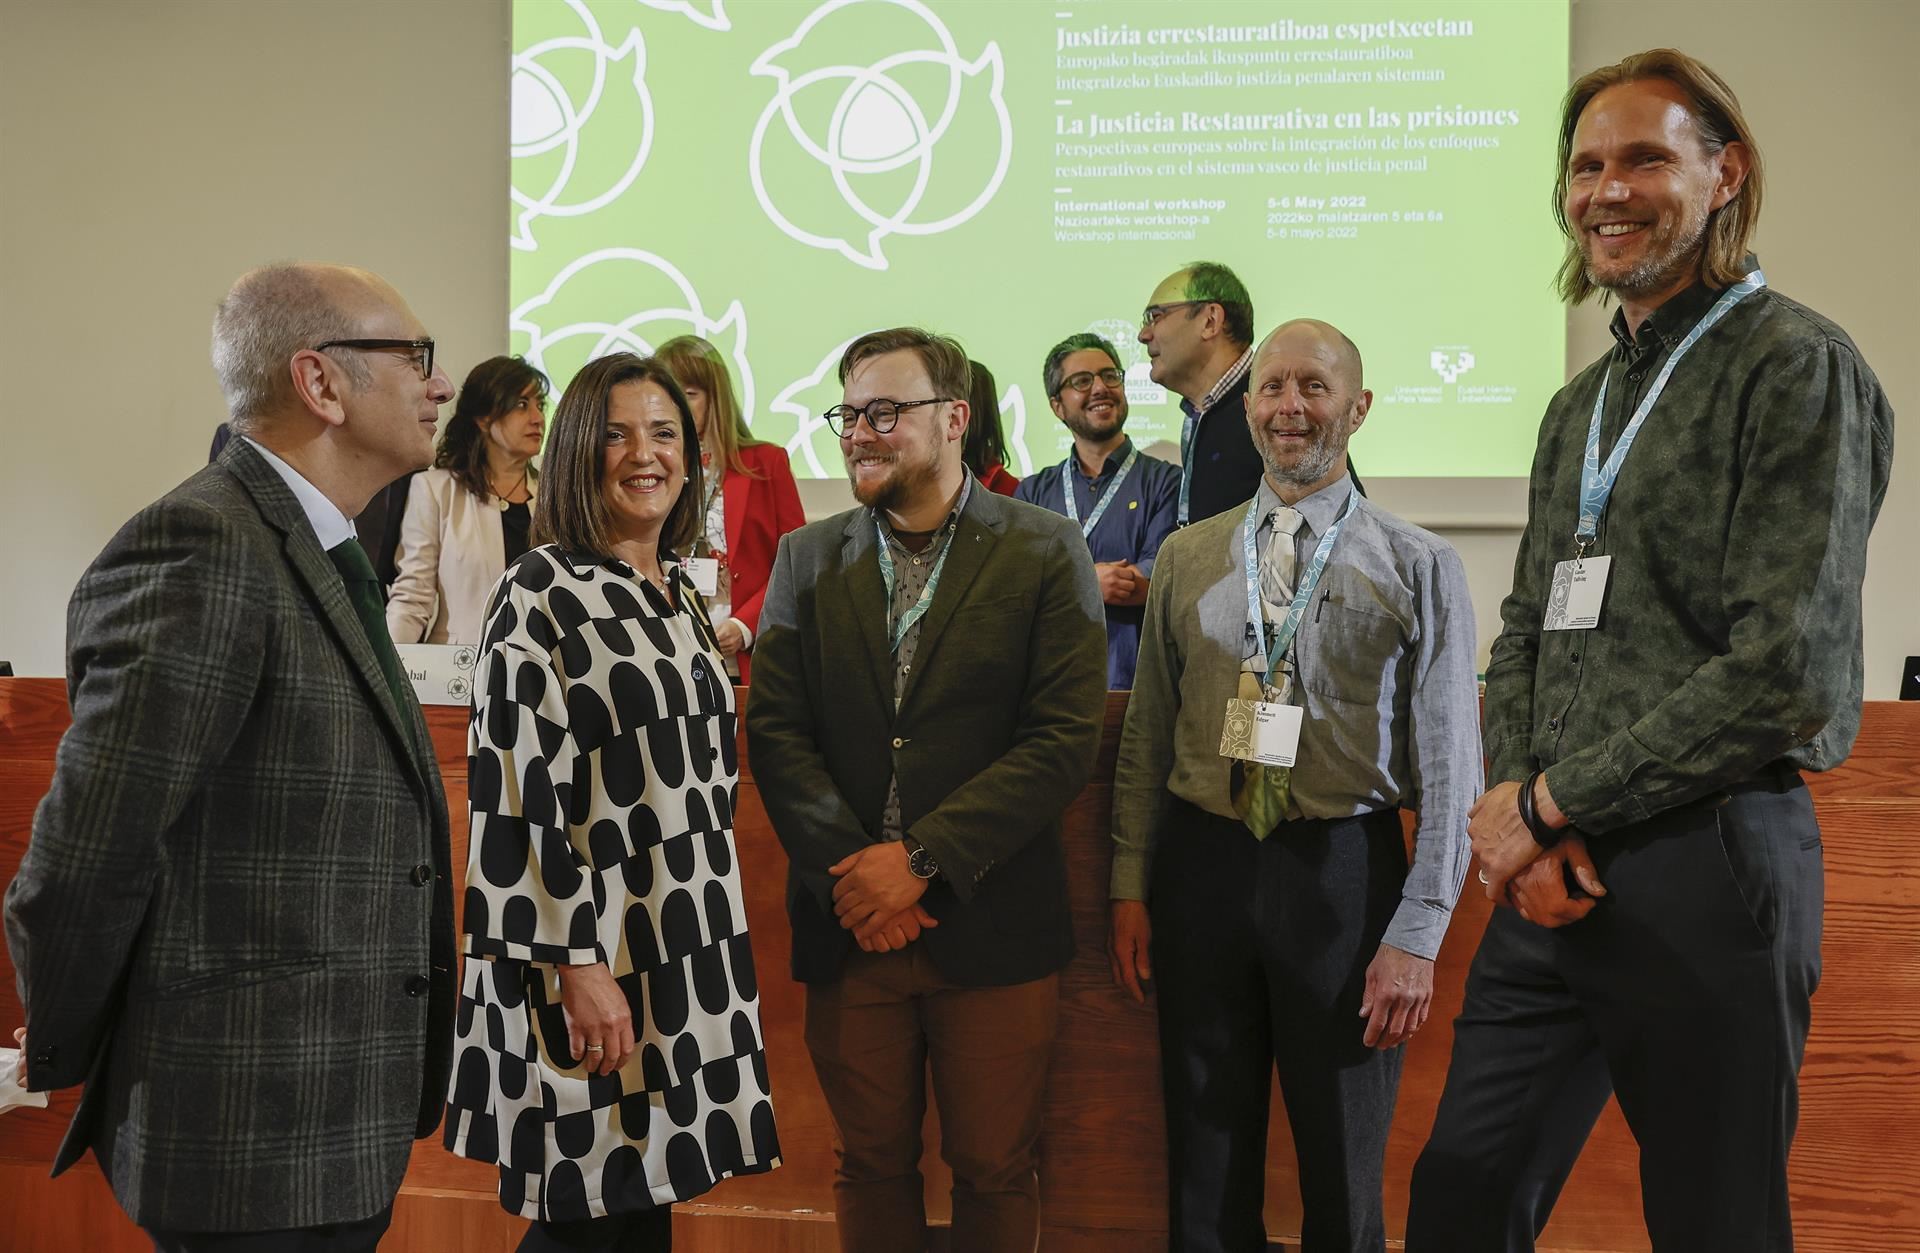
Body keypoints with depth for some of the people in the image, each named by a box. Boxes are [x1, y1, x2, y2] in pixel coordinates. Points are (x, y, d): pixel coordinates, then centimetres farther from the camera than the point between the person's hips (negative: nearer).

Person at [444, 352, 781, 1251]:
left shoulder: (680, 596, 13)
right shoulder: (541, 593, -11)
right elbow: (523, 793, -17)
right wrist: (578, 965, -20)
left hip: (685, 955, 7)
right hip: (593, 950, -7)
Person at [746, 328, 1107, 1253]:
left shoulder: (1045, 552, -2)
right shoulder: (809, 558, 9)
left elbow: (1065, 739, -10)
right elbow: (774, 728, 1)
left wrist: (923, 860, -16)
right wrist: (852, 869, -12)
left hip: (991, 924, -2)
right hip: (851, 924, 3)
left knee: (993, 1171, 8)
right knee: (869, 1165, 12)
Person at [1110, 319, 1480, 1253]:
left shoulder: (1419, 565, -1)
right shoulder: (1186, 558, 8)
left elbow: (1448, 765, -4)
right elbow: (1146, 736, 10)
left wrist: (1417, 934, -9)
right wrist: (1131, 888, 5)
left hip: (1343, 866, -2)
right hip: (1201, 862, 3)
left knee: (1344, 1173, 9)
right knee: (1204, 1163, 12)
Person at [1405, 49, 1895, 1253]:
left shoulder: (1794, 365, -8)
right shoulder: (1582, 405, 17)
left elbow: (1786, 672, -17)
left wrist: (1548, 802, -11)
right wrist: (1528, 819, -3)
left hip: (1703, 868, -7)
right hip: (1555, 874, 7)